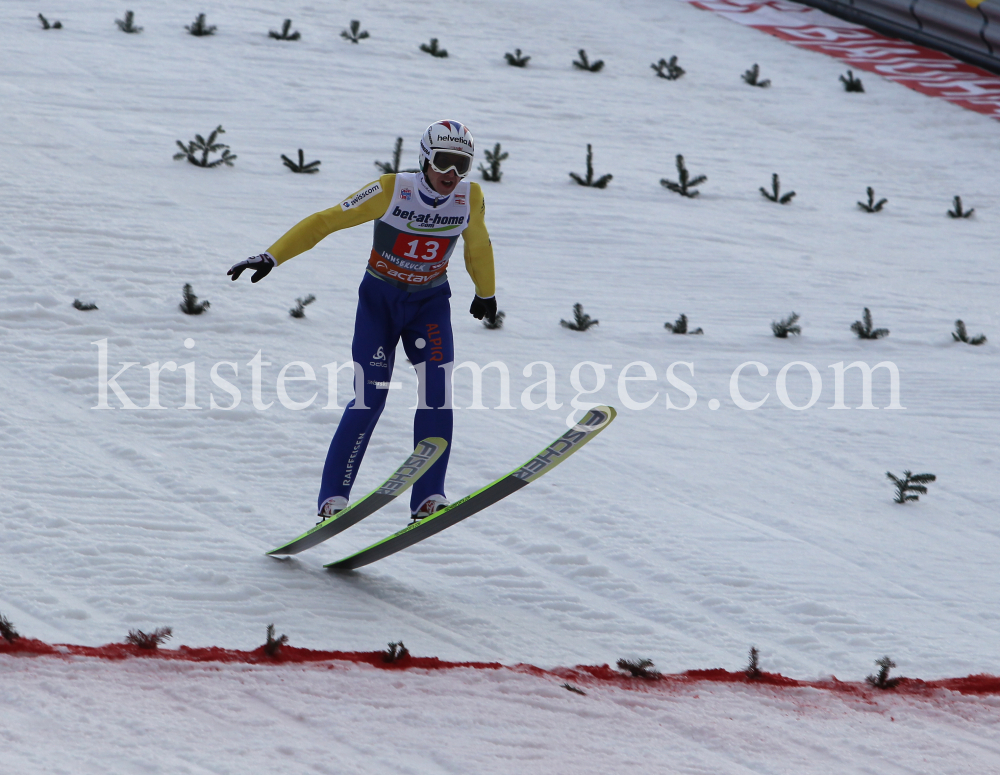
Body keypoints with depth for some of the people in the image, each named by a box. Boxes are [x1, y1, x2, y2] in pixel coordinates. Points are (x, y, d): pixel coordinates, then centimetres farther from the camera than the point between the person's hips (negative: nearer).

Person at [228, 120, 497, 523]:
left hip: (430, 302, 3)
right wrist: (271, 257, -26)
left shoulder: (470, 198, -11)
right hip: (380, 298, -3)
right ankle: (333, 497, -5)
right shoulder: (392, 190, -22)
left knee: (436, 392, -16)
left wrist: (486, 293, 26)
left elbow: (478, 245, 10)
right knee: (370, 397, -13)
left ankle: (428, 498, -13)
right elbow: (326, 221, -20)